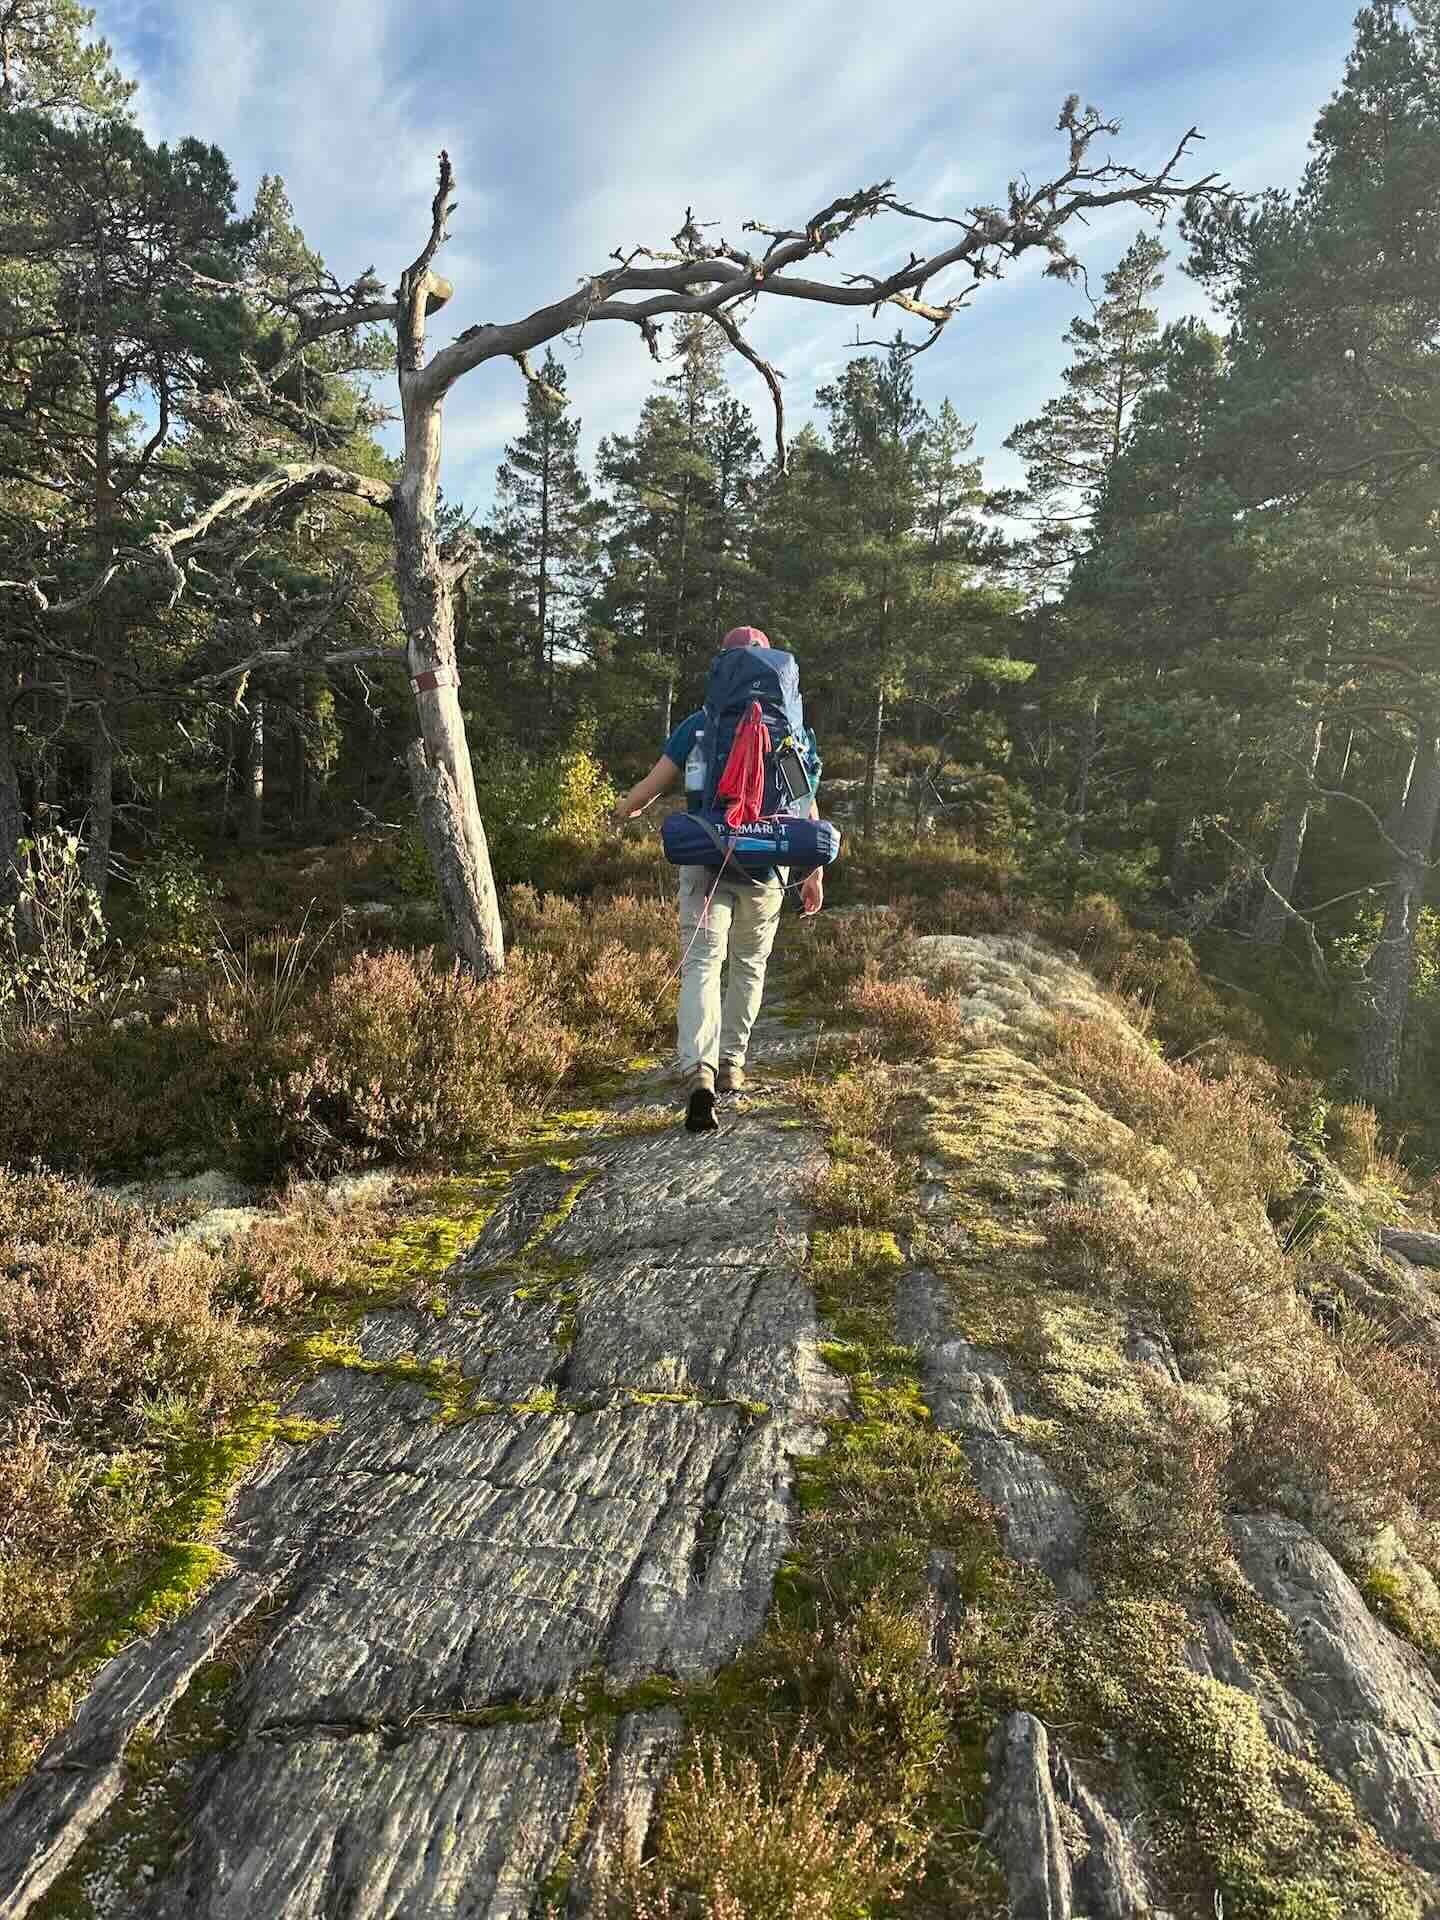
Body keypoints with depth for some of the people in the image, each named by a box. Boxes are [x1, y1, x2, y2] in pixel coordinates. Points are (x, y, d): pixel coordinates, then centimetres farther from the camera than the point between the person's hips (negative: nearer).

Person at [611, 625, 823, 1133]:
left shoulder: (699, 725, 0)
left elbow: (651, 786, 1)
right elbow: (808, 808, 3)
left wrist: (623, 813, 22)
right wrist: (815, 873, 11)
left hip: (707, 865, -2)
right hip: (766, 870, 2)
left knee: (701, 966, -8)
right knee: (749, 967, 18)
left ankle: (698, 1071, -27)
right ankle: (731, 1063, 26)